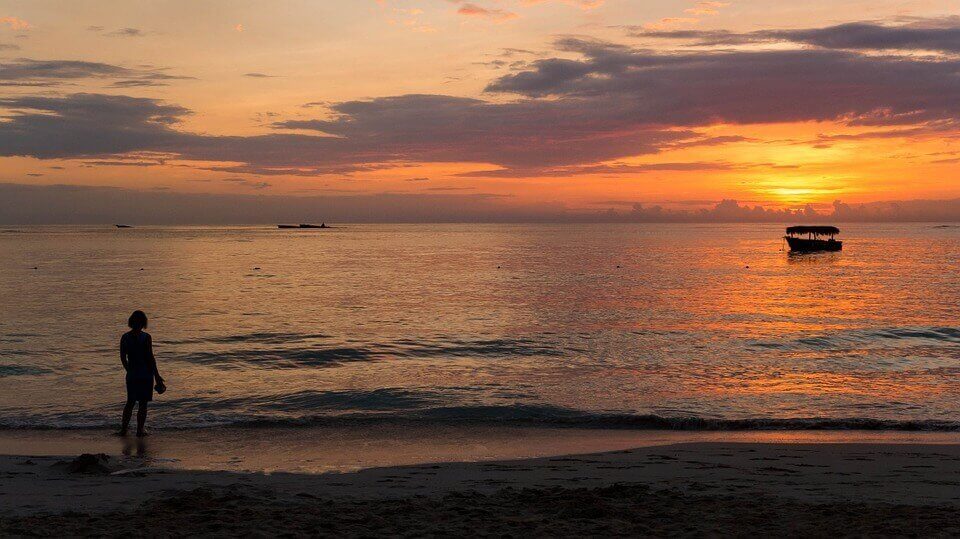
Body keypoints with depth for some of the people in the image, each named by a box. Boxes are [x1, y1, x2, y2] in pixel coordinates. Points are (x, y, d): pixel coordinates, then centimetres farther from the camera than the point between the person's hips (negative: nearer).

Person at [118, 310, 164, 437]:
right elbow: (151, 358, -13)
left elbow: (123, 358, 7)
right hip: (145, 374, -4)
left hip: (131, 374, 4)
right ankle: (140, 430, 10)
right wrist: (157, 375, -7)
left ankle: (123, 429, 15)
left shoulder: (125, 337, 0)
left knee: (130, 402, 17)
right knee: (143, 404, 6)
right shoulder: (146, 337, -14)